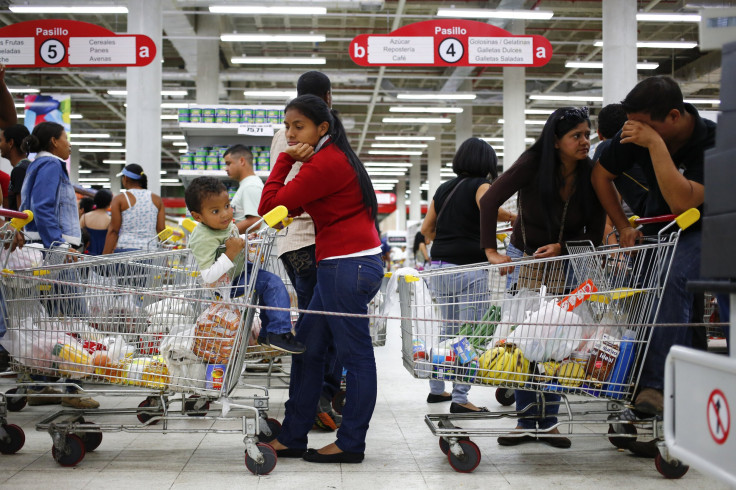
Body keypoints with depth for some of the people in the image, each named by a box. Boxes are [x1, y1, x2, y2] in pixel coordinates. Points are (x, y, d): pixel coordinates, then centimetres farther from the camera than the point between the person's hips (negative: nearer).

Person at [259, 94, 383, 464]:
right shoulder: (334, 157, 17)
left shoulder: (325, 163, -15)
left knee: (355, 355, -2)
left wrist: (285, 160, -6)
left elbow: (270, 206, -13)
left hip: (347, 266, -11)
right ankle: (292, 439, 19)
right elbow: (296, 205, 19)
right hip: (343, 266, 11)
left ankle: (351, 445, 7)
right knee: (307, 347, 13)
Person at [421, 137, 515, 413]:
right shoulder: (480, 185, -3)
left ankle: (436, 389, 24)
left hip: (440, 266, 7)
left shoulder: (443, 189, 17)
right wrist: (512, 217, -7)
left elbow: (426, 228, 18)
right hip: (468, 267, -7)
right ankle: (460, 398, -6)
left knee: (448, 331, 18)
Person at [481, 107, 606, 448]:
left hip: (566, 260, 1)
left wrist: (561, 247, -26)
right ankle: (527, 421, 3)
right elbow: (489, 202, -26)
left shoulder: (591, 177, -14)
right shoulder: (533, 165, -20)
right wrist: (491, 251, -34)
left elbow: (594, 235, -10)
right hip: (524, 257, -1)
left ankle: (549, 421, 4)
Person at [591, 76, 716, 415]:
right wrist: (624, 227, -5)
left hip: (700, 230, -6)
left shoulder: (712, 142, -29)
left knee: (672, 282, -29)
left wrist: (655, 144, -41)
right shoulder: (636, 134, -14)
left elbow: (682, 202, -40)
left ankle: (655, 384, -31)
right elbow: (601, 174, 1)